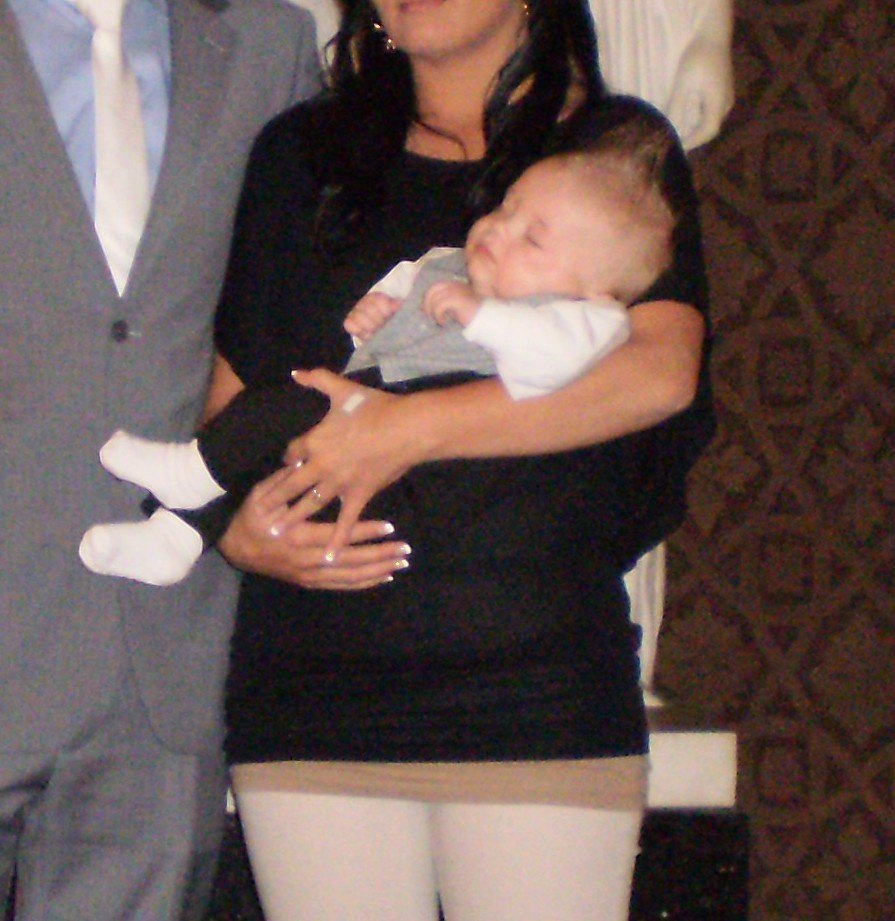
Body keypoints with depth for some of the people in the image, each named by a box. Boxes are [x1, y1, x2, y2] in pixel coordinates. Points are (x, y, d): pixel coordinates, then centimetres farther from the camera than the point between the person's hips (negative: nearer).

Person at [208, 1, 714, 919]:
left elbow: (661, 370, -9)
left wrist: (409, 426, -15)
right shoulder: (298, 155, 18)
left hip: (541, 684, -2)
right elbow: (232, 388, 17)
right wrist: (235, 525, -5)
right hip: (311, 682, 2)